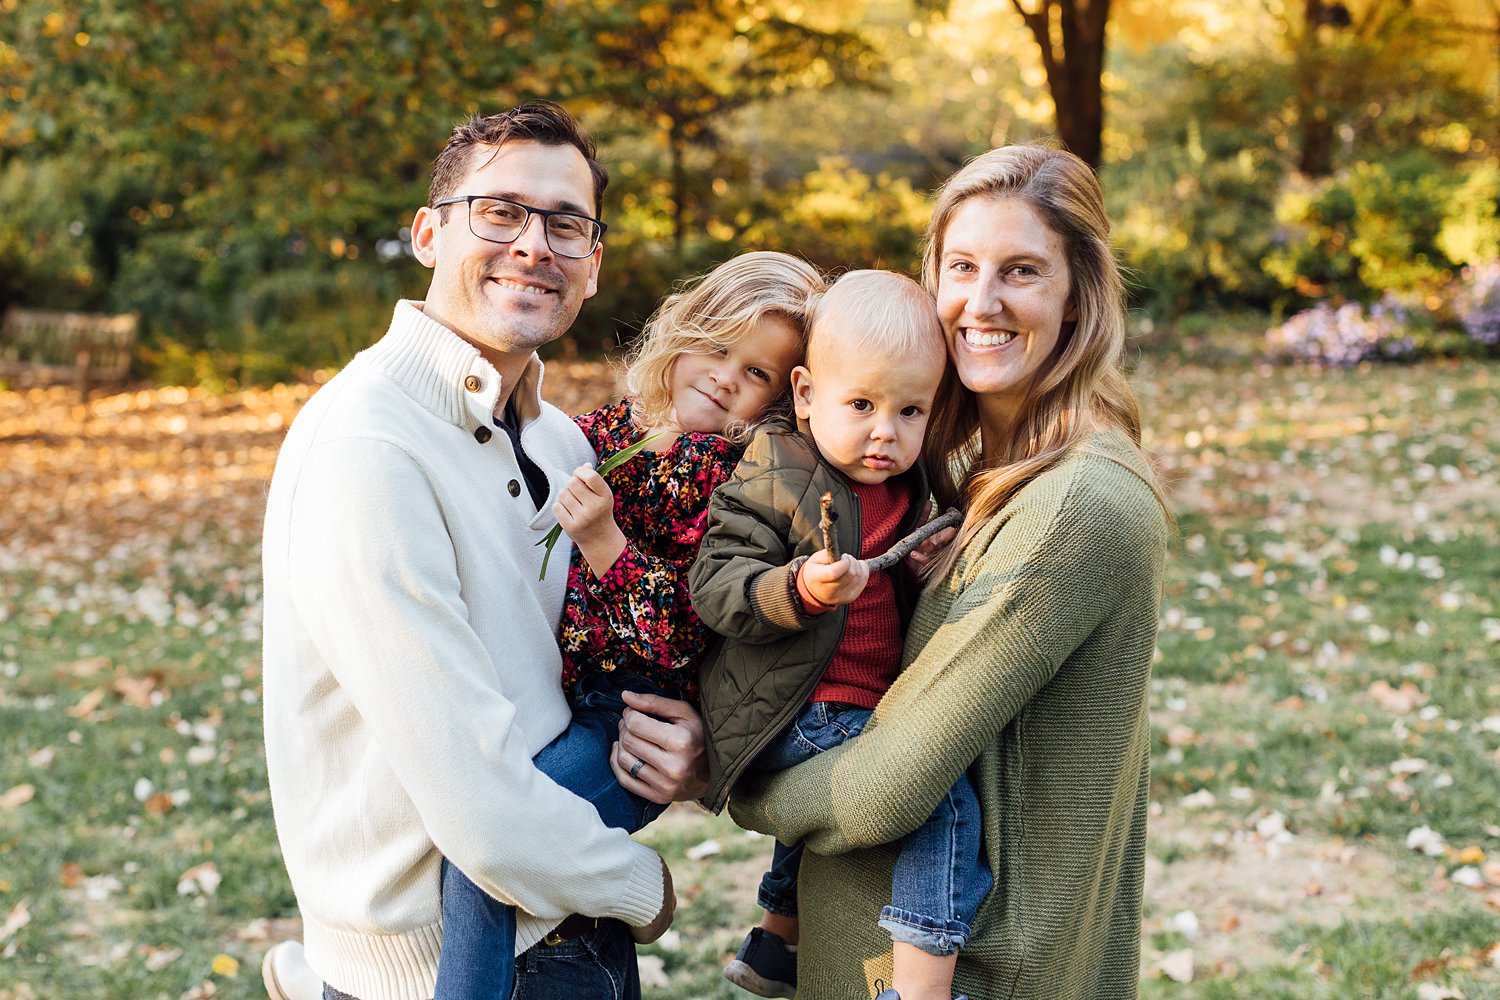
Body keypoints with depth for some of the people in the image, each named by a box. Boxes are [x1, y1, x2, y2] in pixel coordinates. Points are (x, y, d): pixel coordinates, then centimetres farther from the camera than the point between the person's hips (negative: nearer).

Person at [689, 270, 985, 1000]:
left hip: (861, 713, 9)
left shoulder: (907, 491, 11)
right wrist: (800, 592, -34)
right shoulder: (774, 480, -11)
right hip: (789, 720, -9)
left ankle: (777, 940, 53)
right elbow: (715, 586, -20)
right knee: (944, 799, -22)